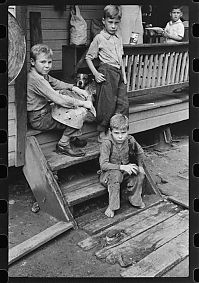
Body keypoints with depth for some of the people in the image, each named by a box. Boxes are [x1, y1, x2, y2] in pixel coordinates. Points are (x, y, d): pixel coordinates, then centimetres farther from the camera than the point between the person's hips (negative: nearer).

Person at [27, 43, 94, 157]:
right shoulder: (35, 78, -25)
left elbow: (55, 83, 22)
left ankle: (72, 137, 13)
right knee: (80, 112, -18)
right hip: (39, 119, -11)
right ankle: (63, 145, -2)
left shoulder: (42, 73, 7)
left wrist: (75, 88, 7)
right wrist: (82, 103, -20)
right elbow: (57, 99, -27)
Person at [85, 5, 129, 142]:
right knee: (107, 104, -3)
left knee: (123, 103, 5)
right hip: (107, 73, -6)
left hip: (118, 72, 7)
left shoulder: (119, 37, 13)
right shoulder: (99, 38, -5)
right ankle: (102, 133, 12)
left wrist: (124, 74, 14)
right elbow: (88, 57, -2)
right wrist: (95, 73, -11)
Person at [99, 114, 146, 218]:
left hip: (126, 171, 4)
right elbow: (103, 165, -28)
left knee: (140, 173, -20)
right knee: (115, 174, -36)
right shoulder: (106, 143, -22)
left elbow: (140, 153, 12)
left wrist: (139, 165, -2)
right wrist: (122, 167, -34)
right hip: (108, 174, -4)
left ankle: (135, 199, 3)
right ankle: (112, 206, -23)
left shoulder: (130, 140, -8)